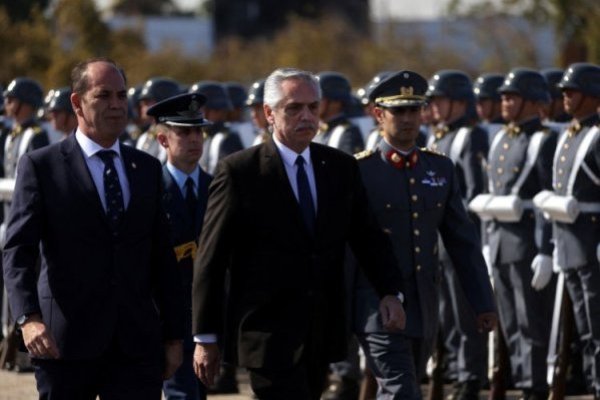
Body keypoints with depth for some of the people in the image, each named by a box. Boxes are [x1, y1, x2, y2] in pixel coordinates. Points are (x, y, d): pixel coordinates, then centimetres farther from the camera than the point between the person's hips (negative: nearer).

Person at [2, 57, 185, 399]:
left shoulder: (147, 168, 14)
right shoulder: (41, 166, 1)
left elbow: (162, 257, 15)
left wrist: (174, 335, 12)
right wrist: (29, 317, -24)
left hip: (137, 343, 3)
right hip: (66, 342, -3)